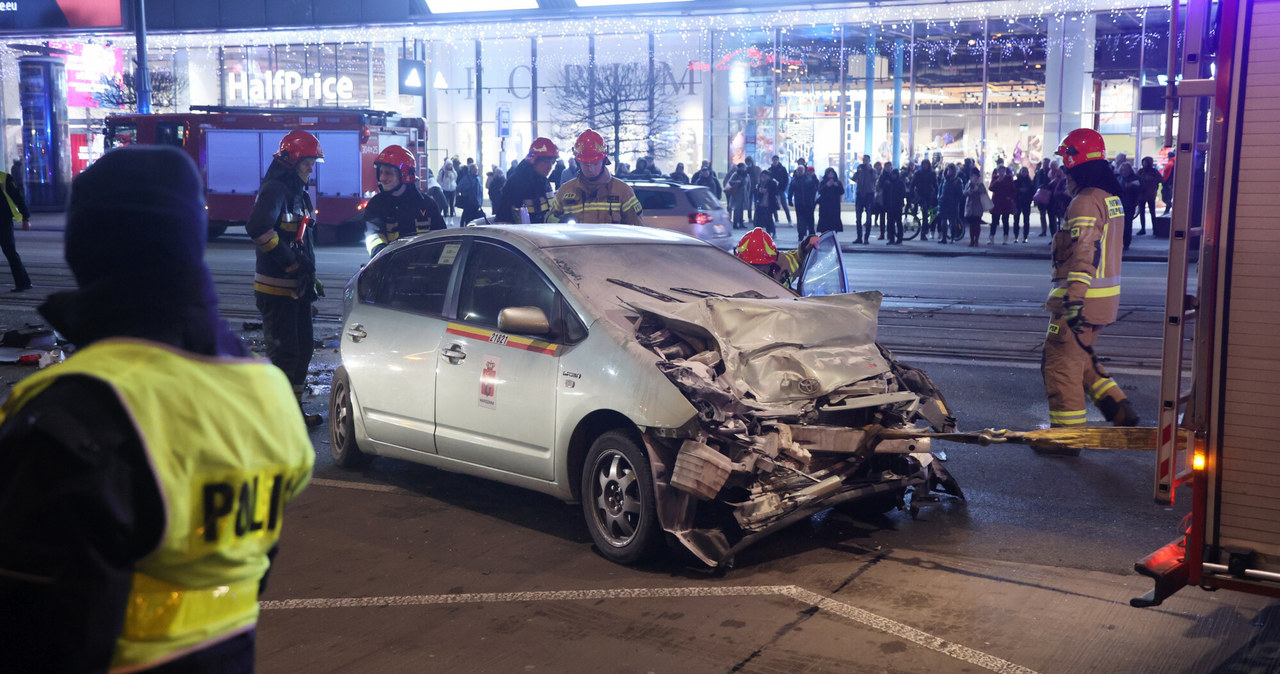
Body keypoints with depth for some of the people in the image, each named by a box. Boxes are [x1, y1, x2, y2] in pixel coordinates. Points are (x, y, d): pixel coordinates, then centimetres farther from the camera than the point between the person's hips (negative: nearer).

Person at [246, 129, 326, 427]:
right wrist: (289, 261, -25)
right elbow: (258, 227, -31)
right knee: (284, 352, -7)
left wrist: (310, 278, 20)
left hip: (297, 288, 10)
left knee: (303, 348, 15)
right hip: (276, 288, -10)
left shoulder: (299, 193, 17)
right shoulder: (275, 190, -14)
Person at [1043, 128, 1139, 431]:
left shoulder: (1085, 201, -17)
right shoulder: (1112, 198, 14)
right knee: (1080, 358, 22)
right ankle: (1118, 409, 19)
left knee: (1061, 363, 0)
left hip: (1081, 299, -10)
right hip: (1105, 299, 10)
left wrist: (1073, 299, -27)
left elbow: (1084, 254, -24)